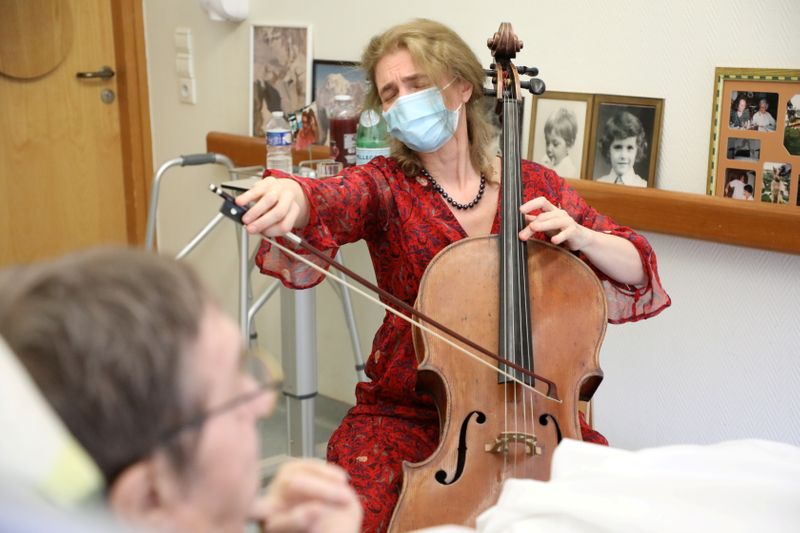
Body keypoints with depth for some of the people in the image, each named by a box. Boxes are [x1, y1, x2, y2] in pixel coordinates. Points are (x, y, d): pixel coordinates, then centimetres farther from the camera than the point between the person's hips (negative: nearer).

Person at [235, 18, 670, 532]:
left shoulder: (534, 185, 3)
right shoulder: (385, 186, -3)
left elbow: (638, 270, 4)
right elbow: (329, 199, -26)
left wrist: (579, 236, -16)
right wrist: (291, 193, -49)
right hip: (406, 412, -1)